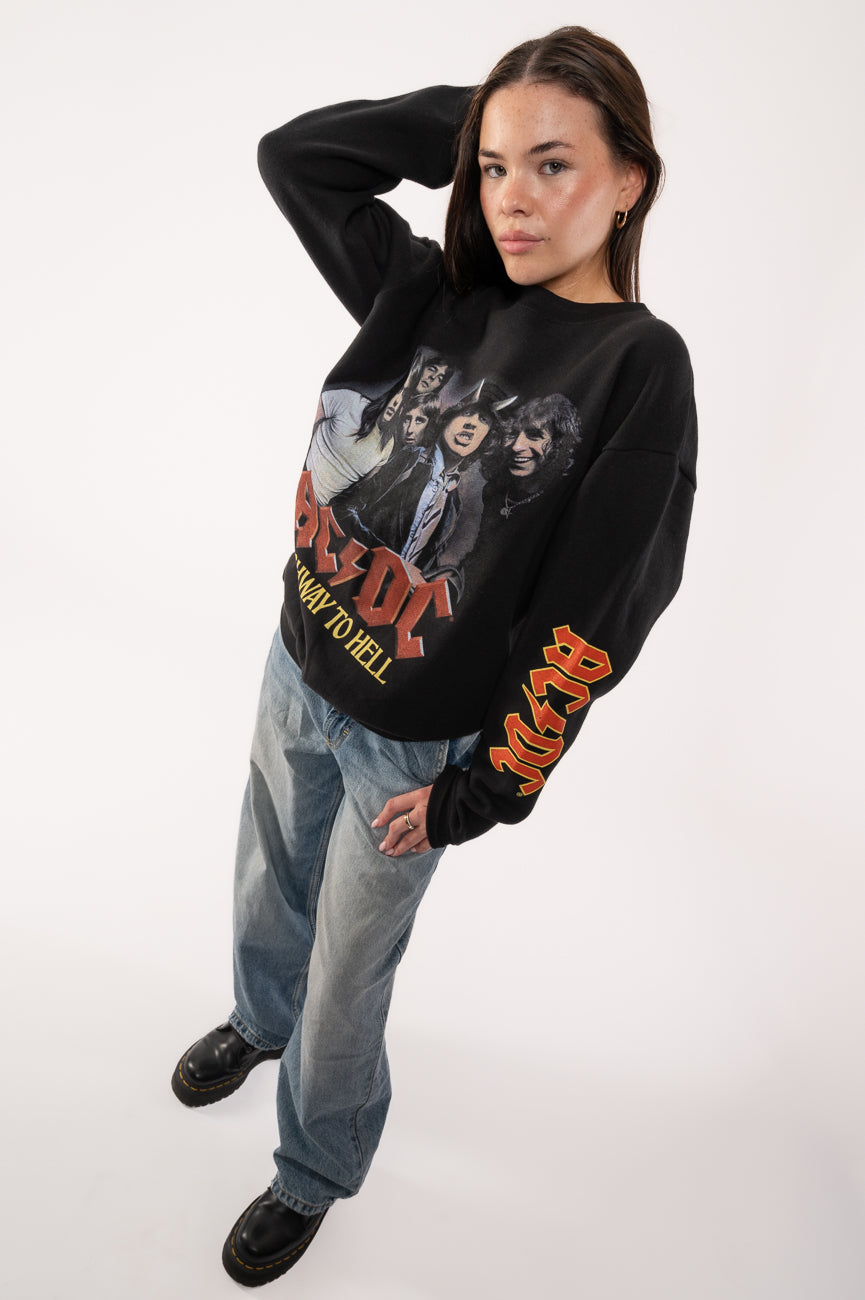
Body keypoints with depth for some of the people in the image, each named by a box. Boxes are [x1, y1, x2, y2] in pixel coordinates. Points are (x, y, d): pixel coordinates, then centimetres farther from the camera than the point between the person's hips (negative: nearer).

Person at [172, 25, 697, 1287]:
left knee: (346, 981, 15)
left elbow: (590, 619, -19)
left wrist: (482, 791, -14)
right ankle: (261, 1020, 63)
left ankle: (315, 1173, 47)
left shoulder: (640, 368, -19)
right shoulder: (432, 293, -4)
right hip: (297, 674, 5)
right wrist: (470, 115, -6)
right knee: (268, 894, 28)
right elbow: (293, 154, 1)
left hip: (413, 744, -5)